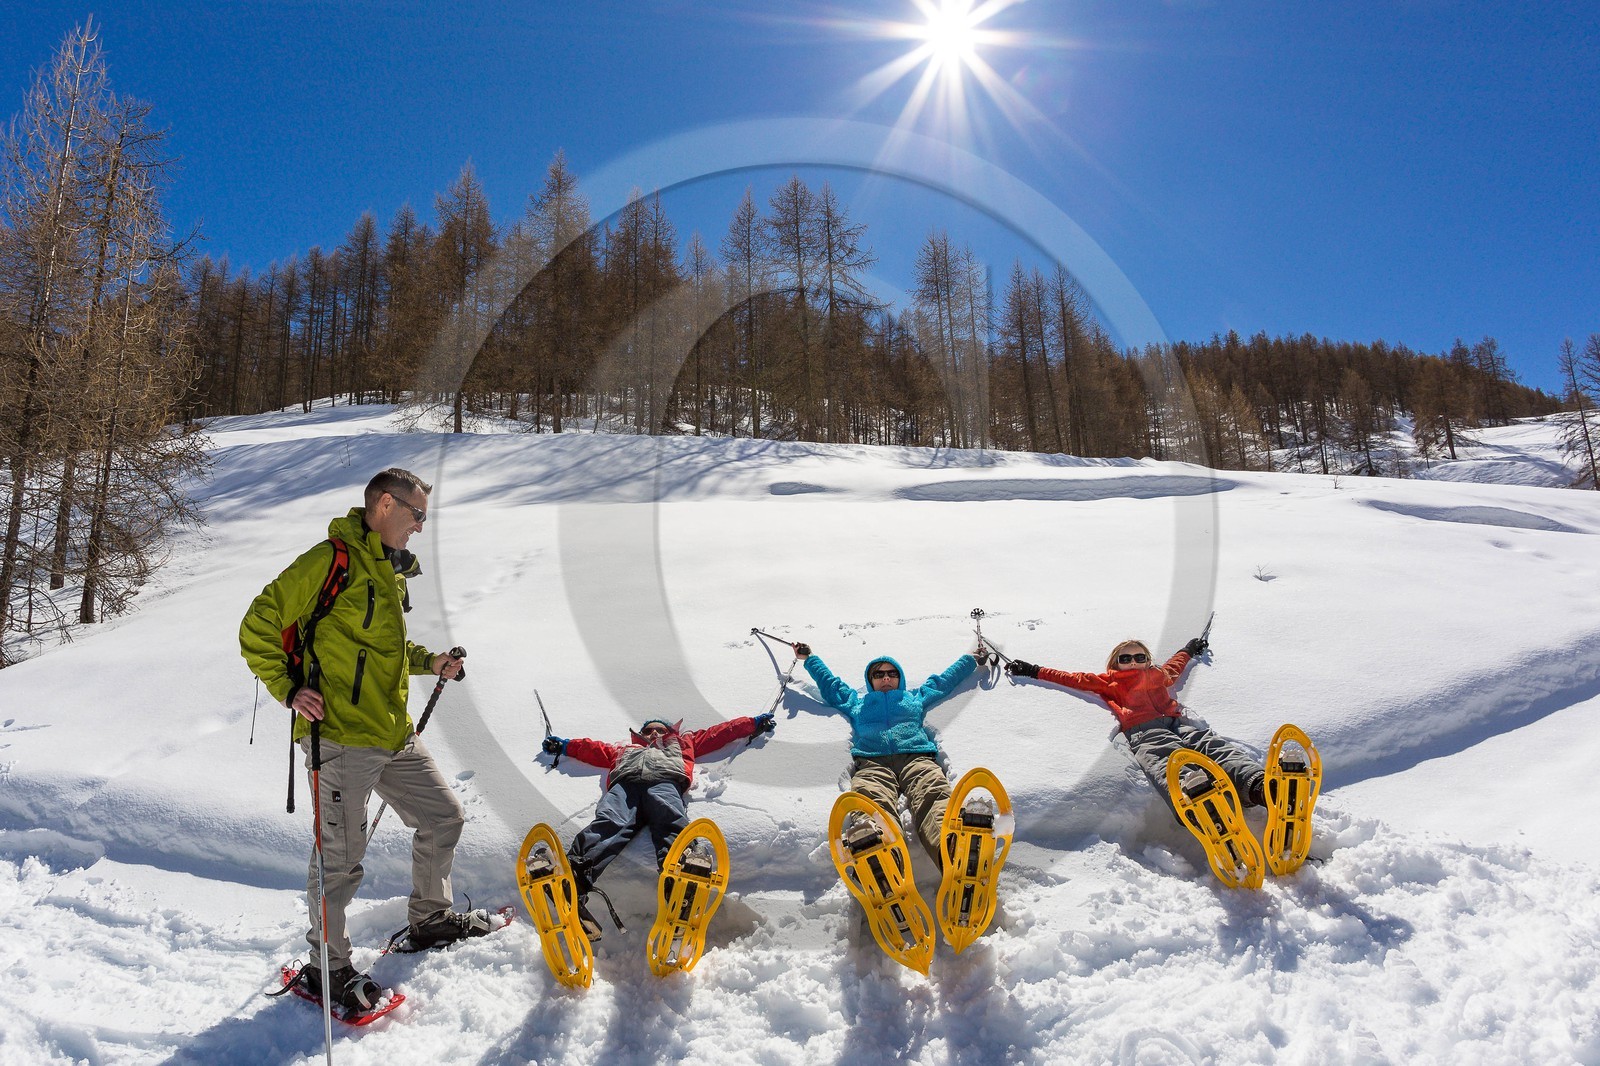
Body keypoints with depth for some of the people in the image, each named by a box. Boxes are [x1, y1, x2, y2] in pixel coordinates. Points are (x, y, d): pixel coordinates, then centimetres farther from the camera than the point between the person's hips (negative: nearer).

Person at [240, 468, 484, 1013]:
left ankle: (430, 918, 35)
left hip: (395, 734, 9)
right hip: (340, 736, -9)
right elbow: (259, 628, -12)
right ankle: (327, 967, 21)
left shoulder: (392, 570, 16)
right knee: (341, 858, 1)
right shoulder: (333, 558, -13)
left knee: (443, 818, 15)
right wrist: (290, 689, -18)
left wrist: (430, 661, 14)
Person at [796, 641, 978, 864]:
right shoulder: (857, 702, 40)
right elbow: (829, 683, 47)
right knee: (873, 801, -38)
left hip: (916, 757, 1)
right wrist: (810, 658, 56)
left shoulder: (916, 697, 41)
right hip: (872, 762, 0)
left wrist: (972, 659, 58)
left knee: (933, 794, -37)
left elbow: (944, 680, 50)